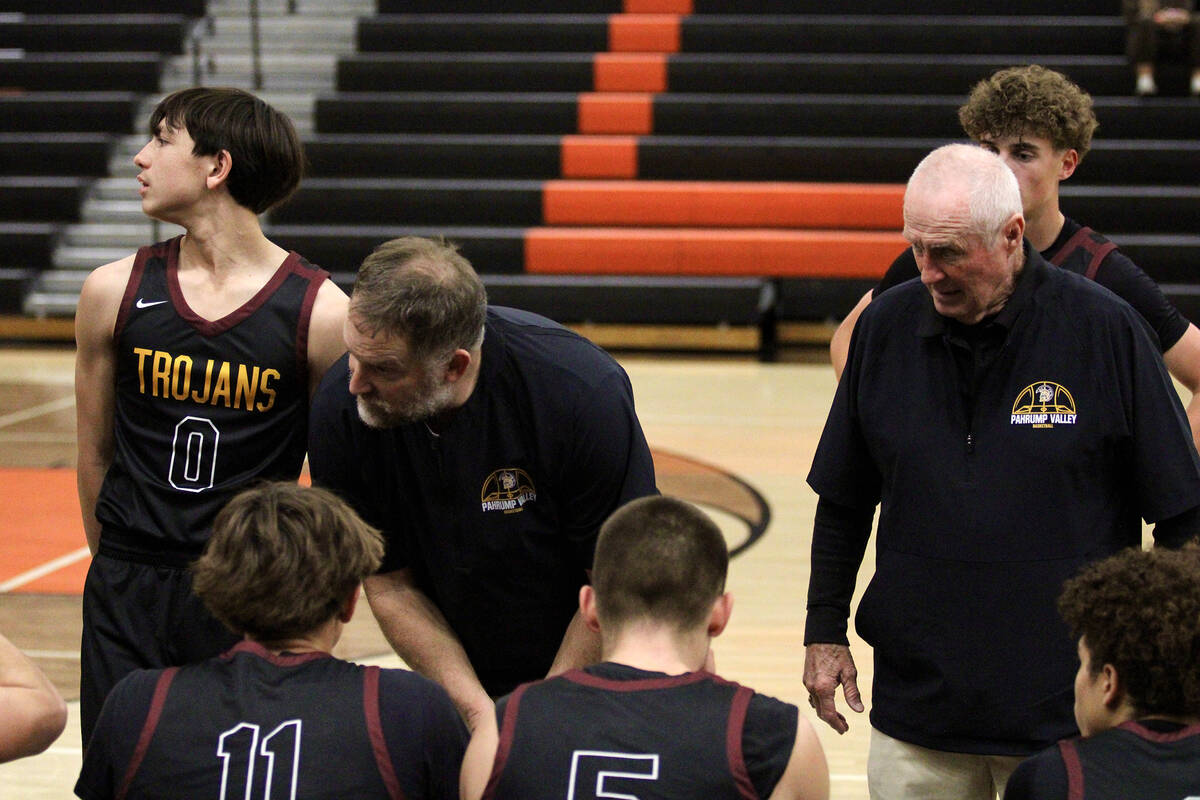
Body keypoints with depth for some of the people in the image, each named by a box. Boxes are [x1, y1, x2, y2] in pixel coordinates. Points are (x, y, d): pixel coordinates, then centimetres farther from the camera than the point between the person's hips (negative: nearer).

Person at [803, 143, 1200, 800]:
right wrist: (825, 632, 10)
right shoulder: (886, 326, 1)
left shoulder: (1104, 329, -8)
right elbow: (843, 506, 12)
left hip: (1067, 710, -3)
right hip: (915, 701, 3)